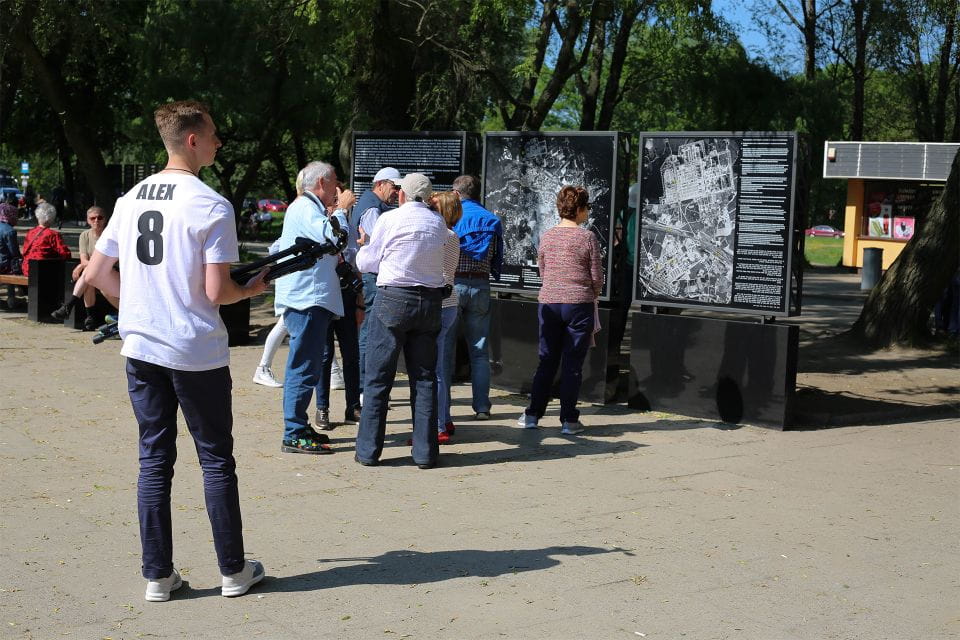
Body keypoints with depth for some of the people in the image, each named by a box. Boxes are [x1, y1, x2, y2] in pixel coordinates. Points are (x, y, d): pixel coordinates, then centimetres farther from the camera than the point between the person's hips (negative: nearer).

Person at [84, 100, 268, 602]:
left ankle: (158, 575, 13)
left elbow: (95, 274, 9)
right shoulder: (212, 206, -12)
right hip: (197, 352, -5)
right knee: (216, 460, 6)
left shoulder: (131, 199, 6)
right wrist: (252, 289, 4)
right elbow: (216, 293, -16)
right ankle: (233, 571, 15)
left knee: (154, 459, 10)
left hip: (141, 348, 5)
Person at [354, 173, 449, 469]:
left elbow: (366, 263, 3)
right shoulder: (438, 223, 7)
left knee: (378, 377, 3)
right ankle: (425, 452, 8)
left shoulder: (390, 219, -3)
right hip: (430, 300, 4)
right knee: (424, 377, 8)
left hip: (393, 299, -3)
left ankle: (368, 450, 4)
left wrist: (363, 249, 25)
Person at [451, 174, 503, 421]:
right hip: (481, 285, 3)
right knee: (479, 350, 8)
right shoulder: (492, 220, 8)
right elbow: (497, 260, 10)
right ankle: (482, 407, 6)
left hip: (453, 283, -3)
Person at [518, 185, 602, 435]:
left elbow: (542, 271, 11)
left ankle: (533, 415, 14)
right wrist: (591, 297, 14)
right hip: (579, 304, -4)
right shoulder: (587, 237, -8)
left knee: (547, 361, 13)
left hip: (548, 303, 4)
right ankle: (568, 420, 6)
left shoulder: (547, 237, 4)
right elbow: (597, 277, -5)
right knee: (573, 364, 3)